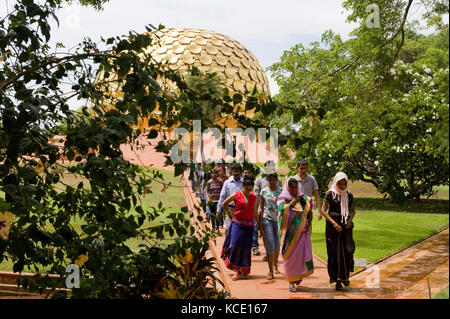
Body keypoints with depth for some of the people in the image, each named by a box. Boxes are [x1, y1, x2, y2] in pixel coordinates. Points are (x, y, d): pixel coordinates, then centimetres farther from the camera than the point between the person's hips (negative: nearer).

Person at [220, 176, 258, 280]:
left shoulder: (253, 197, 7)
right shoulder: (236, 195, -1)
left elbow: (255, 212, 15)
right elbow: (224, 204, 10)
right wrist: (230, 214, 5)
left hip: (248, 224, 2)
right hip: (237, 223, -2)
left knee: (245, 248, 0)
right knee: (235, 244, -12)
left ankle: (243, 271, 10)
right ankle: (237, 271, 2)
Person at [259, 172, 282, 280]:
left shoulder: (281, 191, 3)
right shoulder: (263, 191, 2)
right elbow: (261, 207, 9)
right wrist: (259, 221, 7)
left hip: (279, 220, 2)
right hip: (267, 219, -2)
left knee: (277, 245, 11)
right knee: (270, 244, -9)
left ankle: (275, 265, 36)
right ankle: (270, 271, -5)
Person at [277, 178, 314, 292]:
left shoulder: (304, 199, 10)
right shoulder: (283, 200, 3)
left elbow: (310, 213, 12)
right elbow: (283, 209, -16)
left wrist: (308, 225, -2)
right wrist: (293, 200, -13)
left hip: (302, 232, 2)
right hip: (289, 233, -2)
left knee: (303, 254, -1)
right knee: (290, 256, -2)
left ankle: (298, 276, 23)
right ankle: (291, 282, 5)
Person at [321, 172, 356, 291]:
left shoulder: (349, 195, 10)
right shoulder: (330, 194, -3)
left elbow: (353, 210, 19)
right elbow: (324, 210, -5)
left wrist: (350, 219, -2)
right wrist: (334, 223, -16)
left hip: (346, 226, 3)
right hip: (333, 226, -3)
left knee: (348, 250, -10)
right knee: (335, 253, -2)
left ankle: (345, 275, 11)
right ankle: (337, 281, 5)